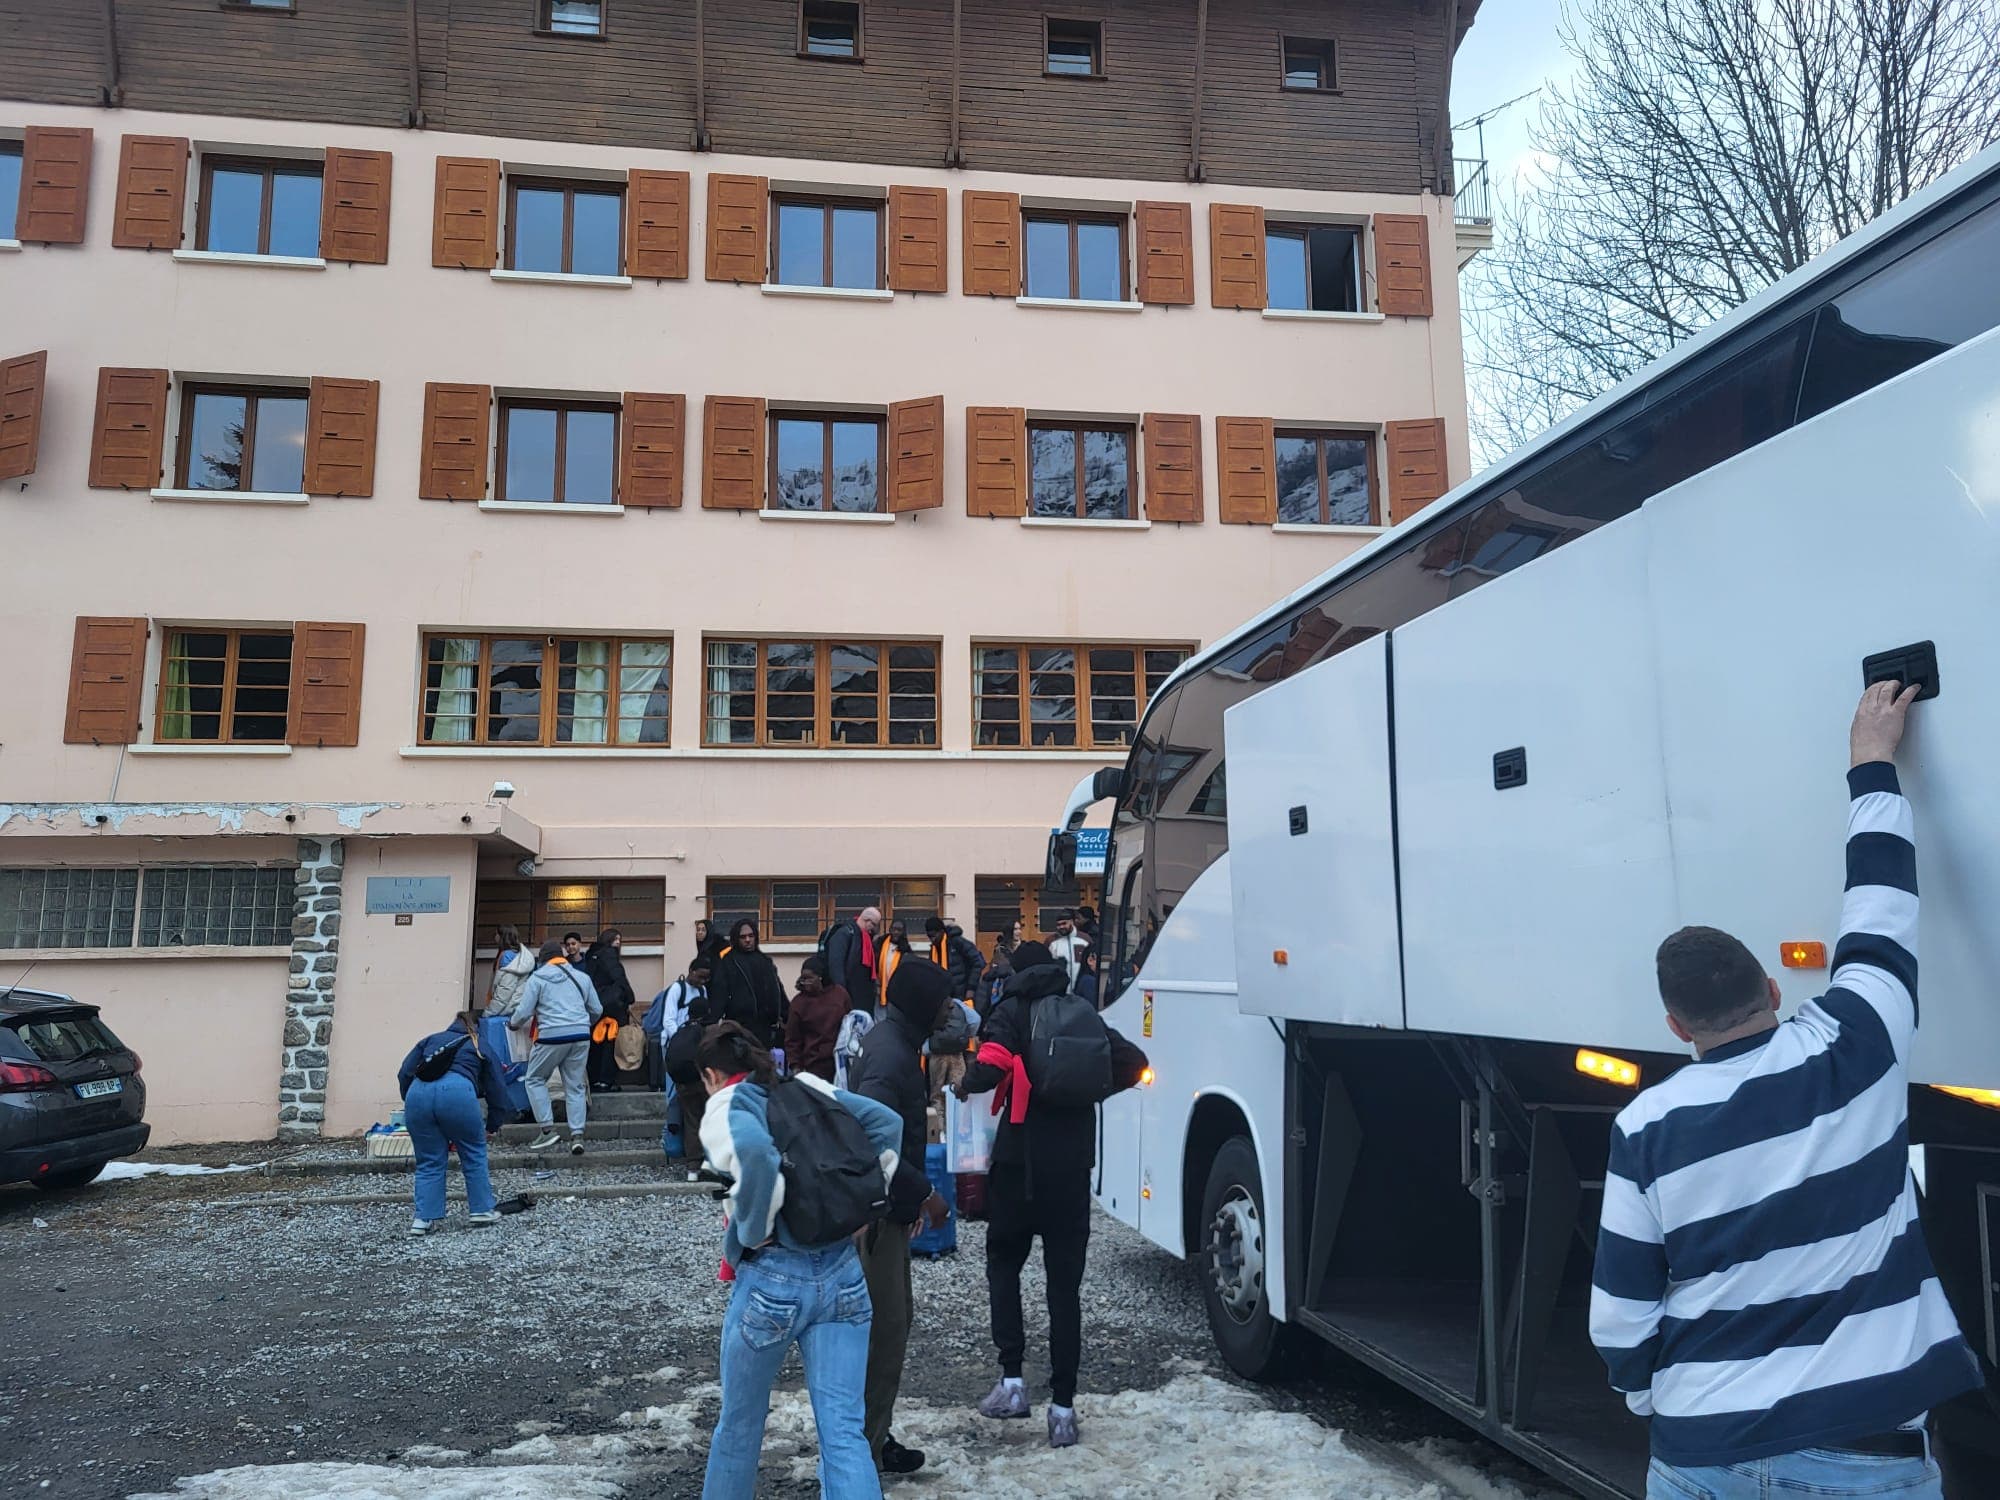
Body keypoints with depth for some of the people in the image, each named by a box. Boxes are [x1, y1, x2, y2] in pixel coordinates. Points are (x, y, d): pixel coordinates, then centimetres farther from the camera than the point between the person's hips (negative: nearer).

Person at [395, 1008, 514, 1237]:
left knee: (429, 1162, 16)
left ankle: (423, 1217, 11)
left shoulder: (430, 1040, 34)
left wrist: (409, 1104, 30)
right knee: (474, 1153, 16)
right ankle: (481, 1209, 20)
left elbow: (404, 1074, 20)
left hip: (418, 1092, 2)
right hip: (457, 1091, -2)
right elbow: (497, 1088, 21)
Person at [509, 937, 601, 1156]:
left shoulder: (537, 978, 3)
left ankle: (548, 1129, 5)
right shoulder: (582, 977, 15)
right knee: (575, 1085, 10)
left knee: (535, 1080, 13)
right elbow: (597, 1010, 18)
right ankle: (577, 1135, 1)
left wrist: (514, 1024, 21)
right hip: (581, 1036, 4)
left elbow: (524, 1012, -1)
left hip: (552, 1036, -4)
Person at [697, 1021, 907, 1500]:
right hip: (843, 1273, 4)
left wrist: (753, 1230, -14)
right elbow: (887, 1121, 5)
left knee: (740, 1422, 20)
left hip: (771, 1277, -4)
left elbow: (755, 1154, -27)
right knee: (843, 1432, 3)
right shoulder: (809, 1088, 11)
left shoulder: (724, 1108, -5)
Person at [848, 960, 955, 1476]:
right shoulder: (890, 1055, -24)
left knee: (888, 1323, 18)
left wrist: (913, 1195, 17)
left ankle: (871, 1436, 30)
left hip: (886, 1205, 10)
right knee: (884, 1328, 0)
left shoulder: (894, 1039, 8)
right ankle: (865, 1448, 12)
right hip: (877, 1211, -10)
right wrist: (924, 1195, -22)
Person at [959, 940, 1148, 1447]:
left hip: (1020, 1161, -3)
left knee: (1003, 1262, 18)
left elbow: (991, 1066, -21)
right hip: (1072, 1165, 3)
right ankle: (1062, 1406, 9)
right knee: (1065, 1283, 9)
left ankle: (1012, 1379, 12)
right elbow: (1133, 1062, 3)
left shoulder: (1012, 1011, -4)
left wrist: (967, 1085, -1)